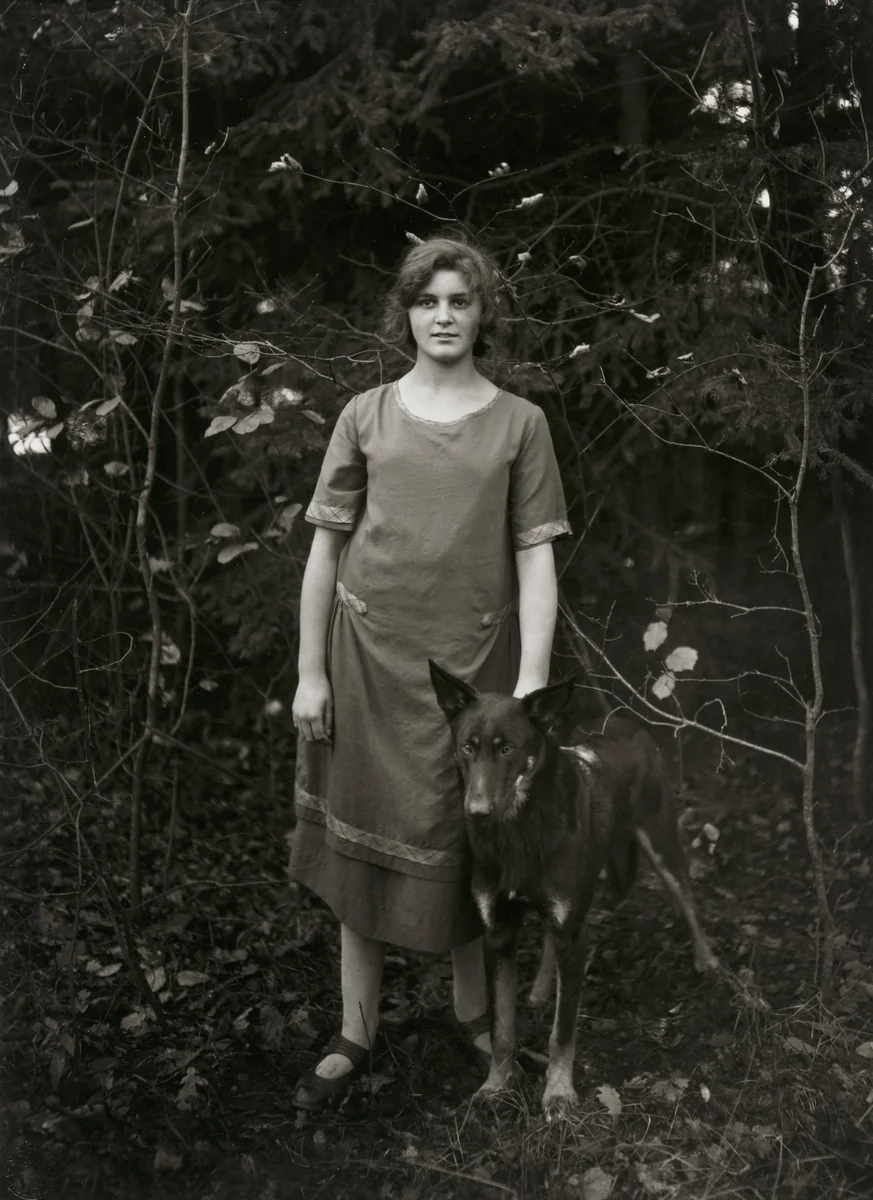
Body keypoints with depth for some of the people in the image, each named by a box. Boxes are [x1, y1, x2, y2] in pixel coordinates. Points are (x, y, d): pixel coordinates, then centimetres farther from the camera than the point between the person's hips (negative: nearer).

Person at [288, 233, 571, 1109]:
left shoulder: (518, 423, 2)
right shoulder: (366, 416, 3)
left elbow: (536, 559, -1)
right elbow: (326, 546, 4)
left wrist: (531, 686, -8)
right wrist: (309, 673, 1)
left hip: (475, 658, 0)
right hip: (370, 653, 1)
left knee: (466, 845, 9)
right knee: (362, 840, 8)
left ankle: (473, 1011, 31)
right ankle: (355, 1036, 22)